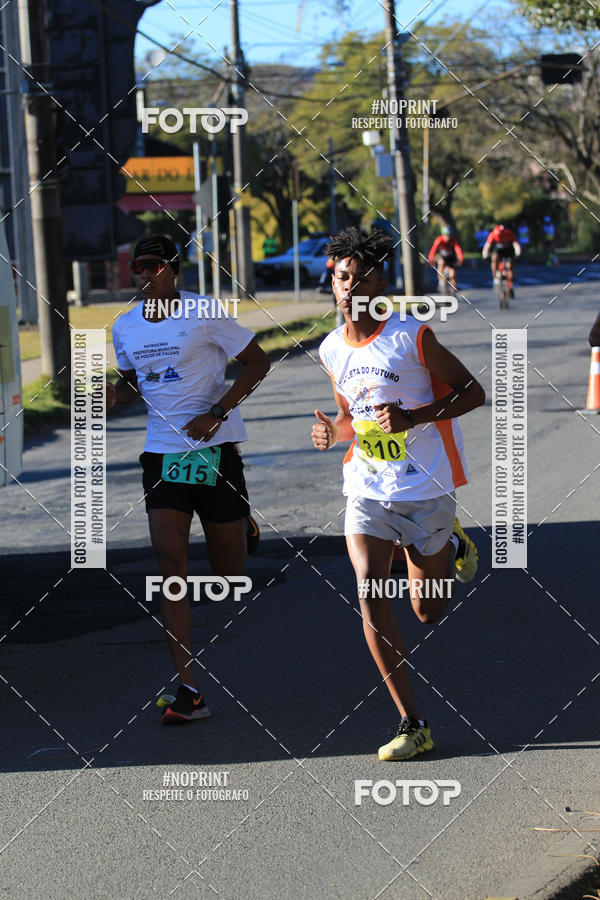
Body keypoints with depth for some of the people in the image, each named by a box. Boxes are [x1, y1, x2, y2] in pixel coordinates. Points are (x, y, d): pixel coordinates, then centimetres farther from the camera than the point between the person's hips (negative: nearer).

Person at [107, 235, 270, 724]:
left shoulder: (205, 314, -9)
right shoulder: (125, 328, 6)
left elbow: (258, 361, -6)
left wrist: (216, 413, -16)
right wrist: (114, 394, -1)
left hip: (215, 448, -3)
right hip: (161, 453, 3)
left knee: (230, 574, 6)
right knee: (171, 563, -11)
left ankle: (243, 526, 48)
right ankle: (189, 691, -12)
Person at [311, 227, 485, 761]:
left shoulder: (412, 337, -12)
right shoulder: (332, 351, 4)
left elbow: (472, 392, -8)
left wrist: (415, 417, -22)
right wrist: (334, 432, -5)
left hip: (426, 488, -3)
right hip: (366, 490, 3)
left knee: (429, 613, 8)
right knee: (370, 595, -16)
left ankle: (452, 545, 42)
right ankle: (413, 726, -10)